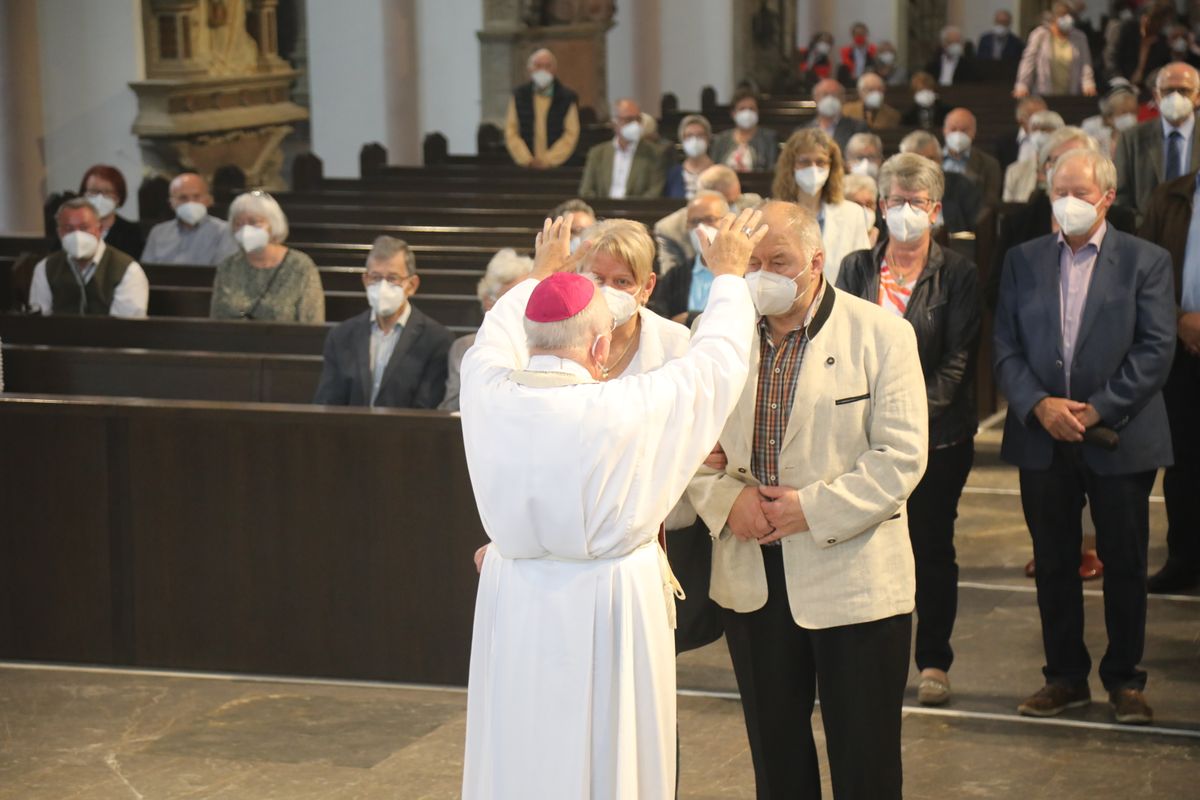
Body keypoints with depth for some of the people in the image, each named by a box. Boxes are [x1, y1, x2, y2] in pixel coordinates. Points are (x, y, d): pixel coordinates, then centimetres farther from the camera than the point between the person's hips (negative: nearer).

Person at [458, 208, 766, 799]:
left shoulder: (487, 394, -11)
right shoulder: (630, 408, -21)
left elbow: (497, 336, 14)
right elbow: (717, 359, -4)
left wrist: (542, 274, 31)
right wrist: (728, 278, 14)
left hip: (514, 611, 4)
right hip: (607, 612, -4)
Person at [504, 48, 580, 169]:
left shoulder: (568, 98, 5)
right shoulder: (519, 96, 10)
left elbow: (571, 135, 0)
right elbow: (511, 132, 7)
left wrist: (548, 161, -10)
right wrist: (526, 160, -7)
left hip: (557, 166, -1)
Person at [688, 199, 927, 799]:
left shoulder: (879, 334, -6)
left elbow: (901, 456, -11)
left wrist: (812, 508, -18)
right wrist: (727, 500, -12)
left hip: (851, 578, -4)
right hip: (751, 578, 4)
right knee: (775, 751, 14)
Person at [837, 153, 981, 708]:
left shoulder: (957, 276, 0)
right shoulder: (856, 269, 8)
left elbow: (959, 357, -5)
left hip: (937, 433, -2)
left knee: (932, 546, 5)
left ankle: (933, 661, 15)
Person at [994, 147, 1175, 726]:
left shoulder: (1146, 261, -1)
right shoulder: (1022, 261, 8)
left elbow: (1156, 349, -8)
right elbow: (1006, 348, 3)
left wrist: (1098, 409, -14)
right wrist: (1039, 405, -12)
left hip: (1120, 439, -2)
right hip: (1042, 439, 3)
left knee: (1124, 563, 5)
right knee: (1053, 563, 9)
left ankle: (1124, 679, 17)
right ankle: (1066, 677, 20)